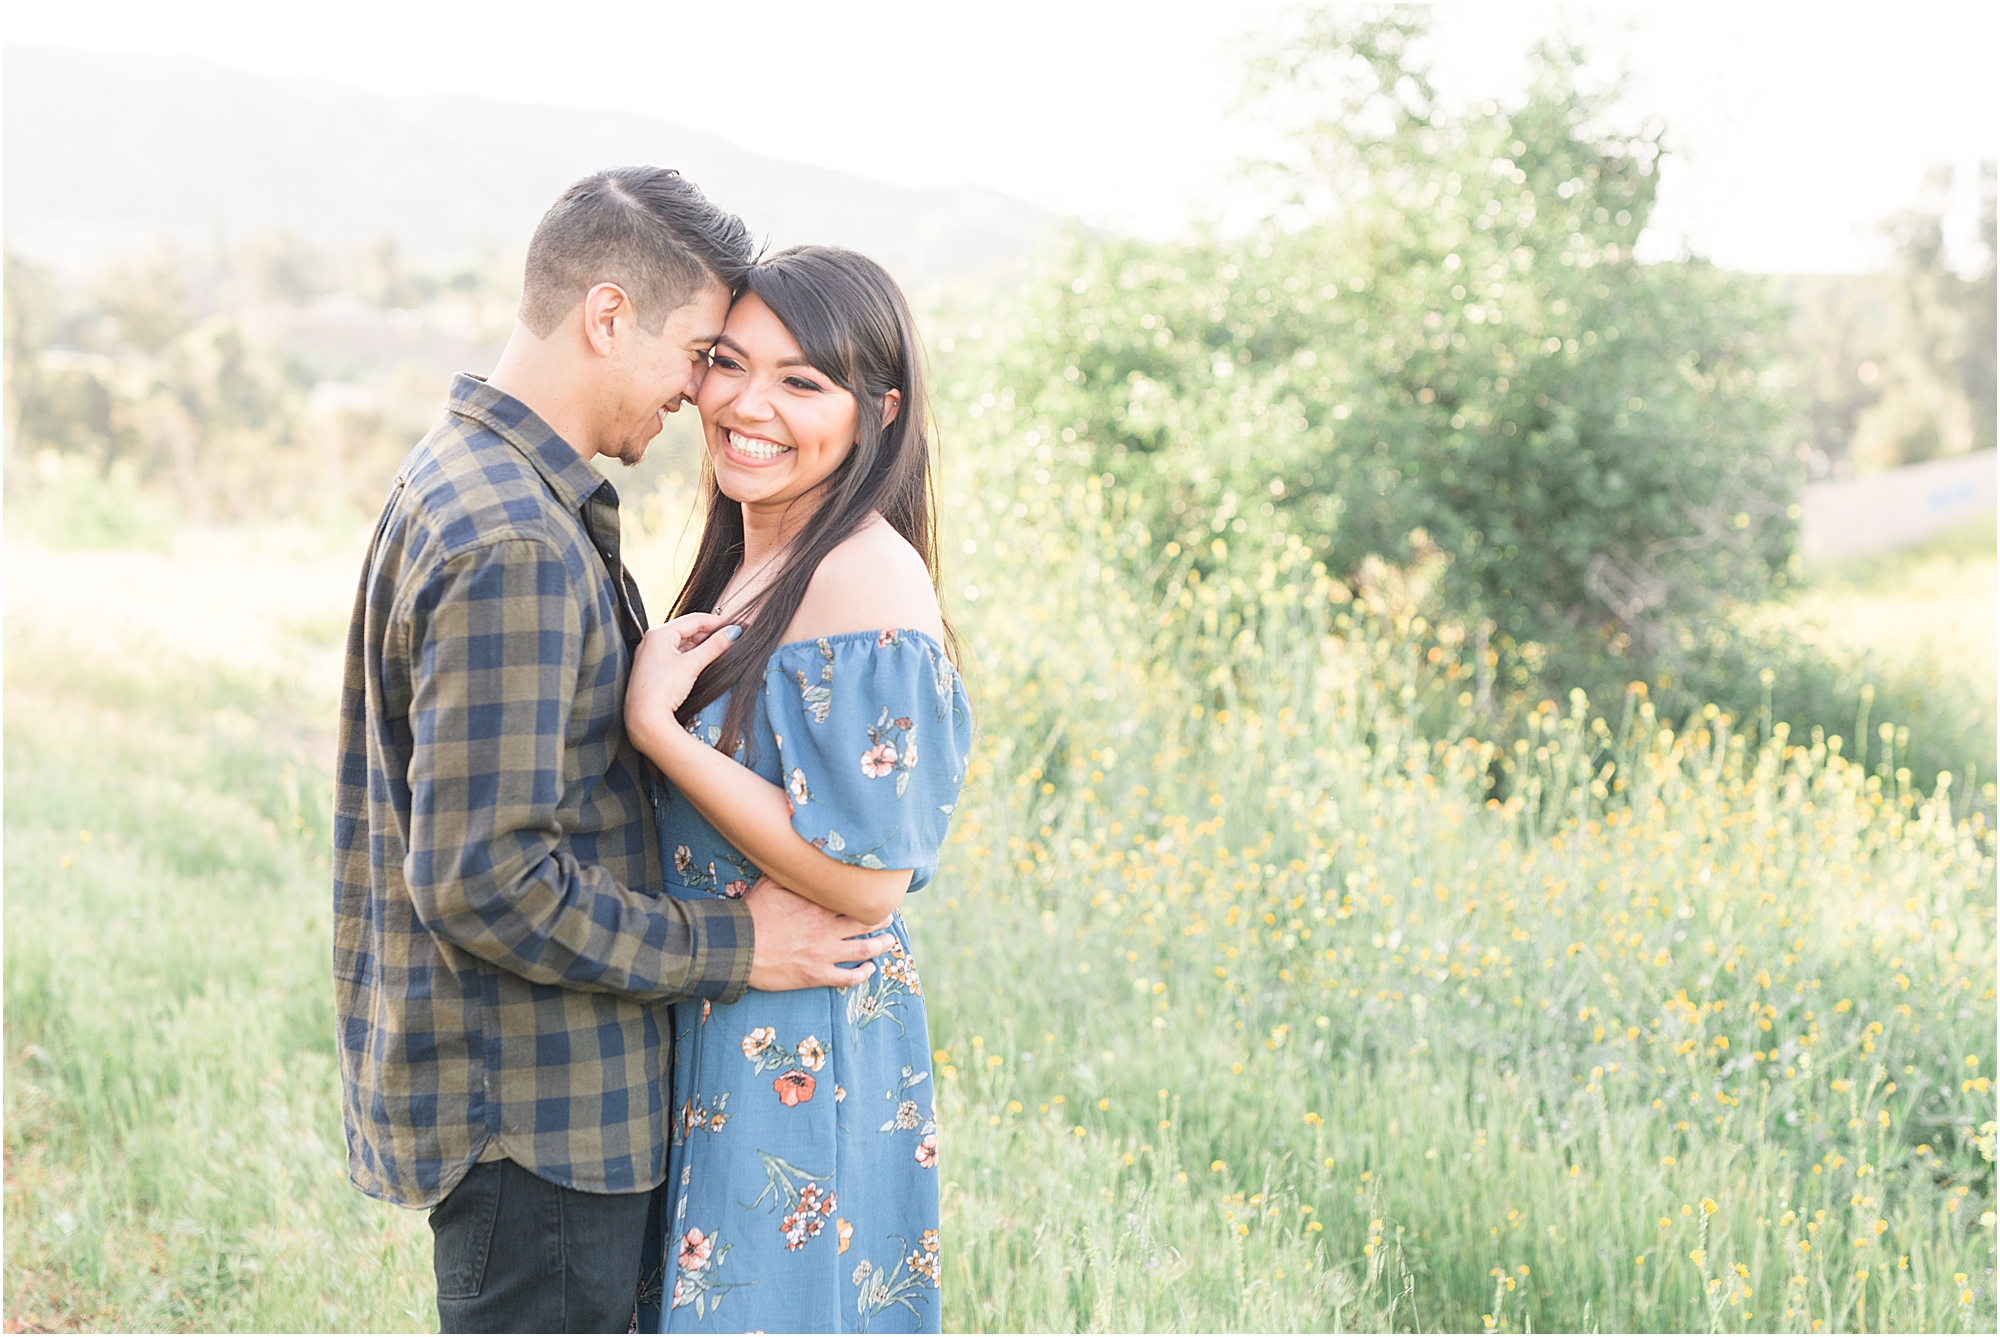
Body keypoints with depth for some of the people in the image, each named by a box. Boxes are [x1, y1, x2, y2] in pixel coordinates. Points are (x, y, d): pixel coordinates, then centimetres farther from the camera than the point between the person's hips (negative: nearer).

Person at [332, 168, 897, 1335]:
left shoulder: (467, 480, 10)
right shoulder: (512, 546, -23)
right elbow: (486, 881, -26)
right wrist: (731, 946, -17)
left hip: (546, 1094, 10)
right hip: (532, 1113, -10)